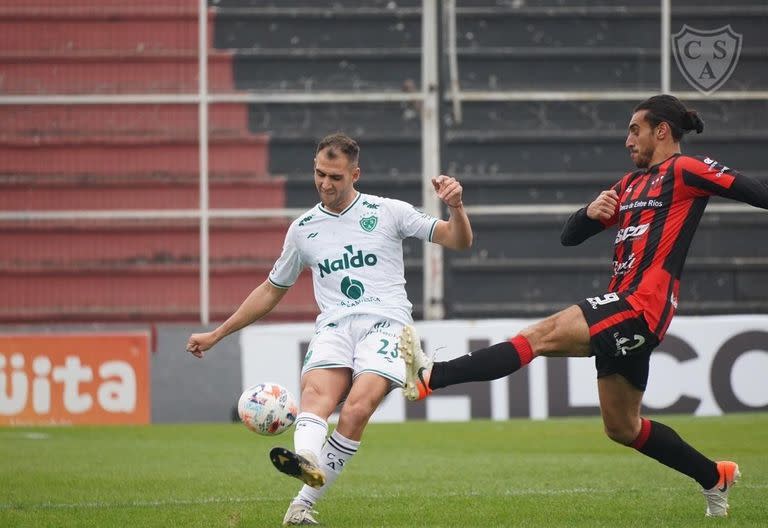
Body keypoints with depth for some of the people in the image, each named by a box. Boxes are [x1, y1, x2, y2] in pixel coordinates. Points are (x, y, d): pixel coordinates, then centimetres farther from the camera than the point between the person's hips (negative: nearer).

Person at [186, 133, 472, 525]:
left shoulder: (387, 212, 10)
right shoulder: (303, 229, 19)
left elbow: (459, 241, 9)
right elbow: (272, 291, 30)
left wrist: (455, 207, -13)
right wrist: (217, 335, 30)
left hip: (385, 322, -2)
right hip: (334, 326, 2)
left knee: (356, 408, -29)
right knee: (316, 390, -33)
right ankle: (307, 461, -61)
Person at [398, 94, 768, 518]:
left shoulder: (684, 170, 0)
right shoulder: (631, 184, 25)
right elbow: (569, 237, 23)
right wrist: (590, 212, 2)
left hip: (641, 307, -10)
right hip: (624, 313, 10)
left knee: (541, 336, -23)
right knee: (622, 428, 15)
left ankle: (429, 376, -34)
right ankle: (714, 478, 29)